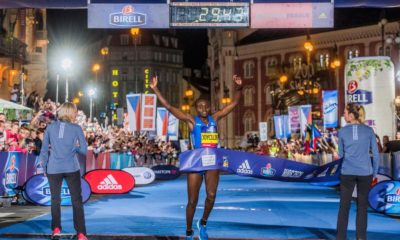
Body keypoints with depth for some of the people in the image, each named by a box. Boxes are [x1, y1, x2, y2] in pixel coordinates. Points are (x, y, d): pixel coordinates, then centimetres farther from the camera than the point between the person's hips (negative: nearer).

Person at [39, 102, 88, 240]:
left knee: (55, 200, 16)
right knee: (77, 200, 3)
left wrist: (44, 168, 14)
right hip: (71, 168, -2)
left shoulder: (50, 127, 5)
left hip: (54, 169, 2)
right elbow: (84, 150, -2)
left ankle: (56, 229, 11)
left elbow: (44, 150, 6)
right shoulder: (76, 128, -1)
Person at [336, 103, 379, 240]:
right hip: (365, 172, 0)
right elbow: (375, 153, 2)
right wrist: (375, 172, 12)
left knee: (344, 205, 4)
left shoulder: (342, 131, -2)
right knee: (362, 205, 9)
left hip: (347, 172, 0)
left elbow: (341, 154, 8)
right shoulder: (369, 130, -1)